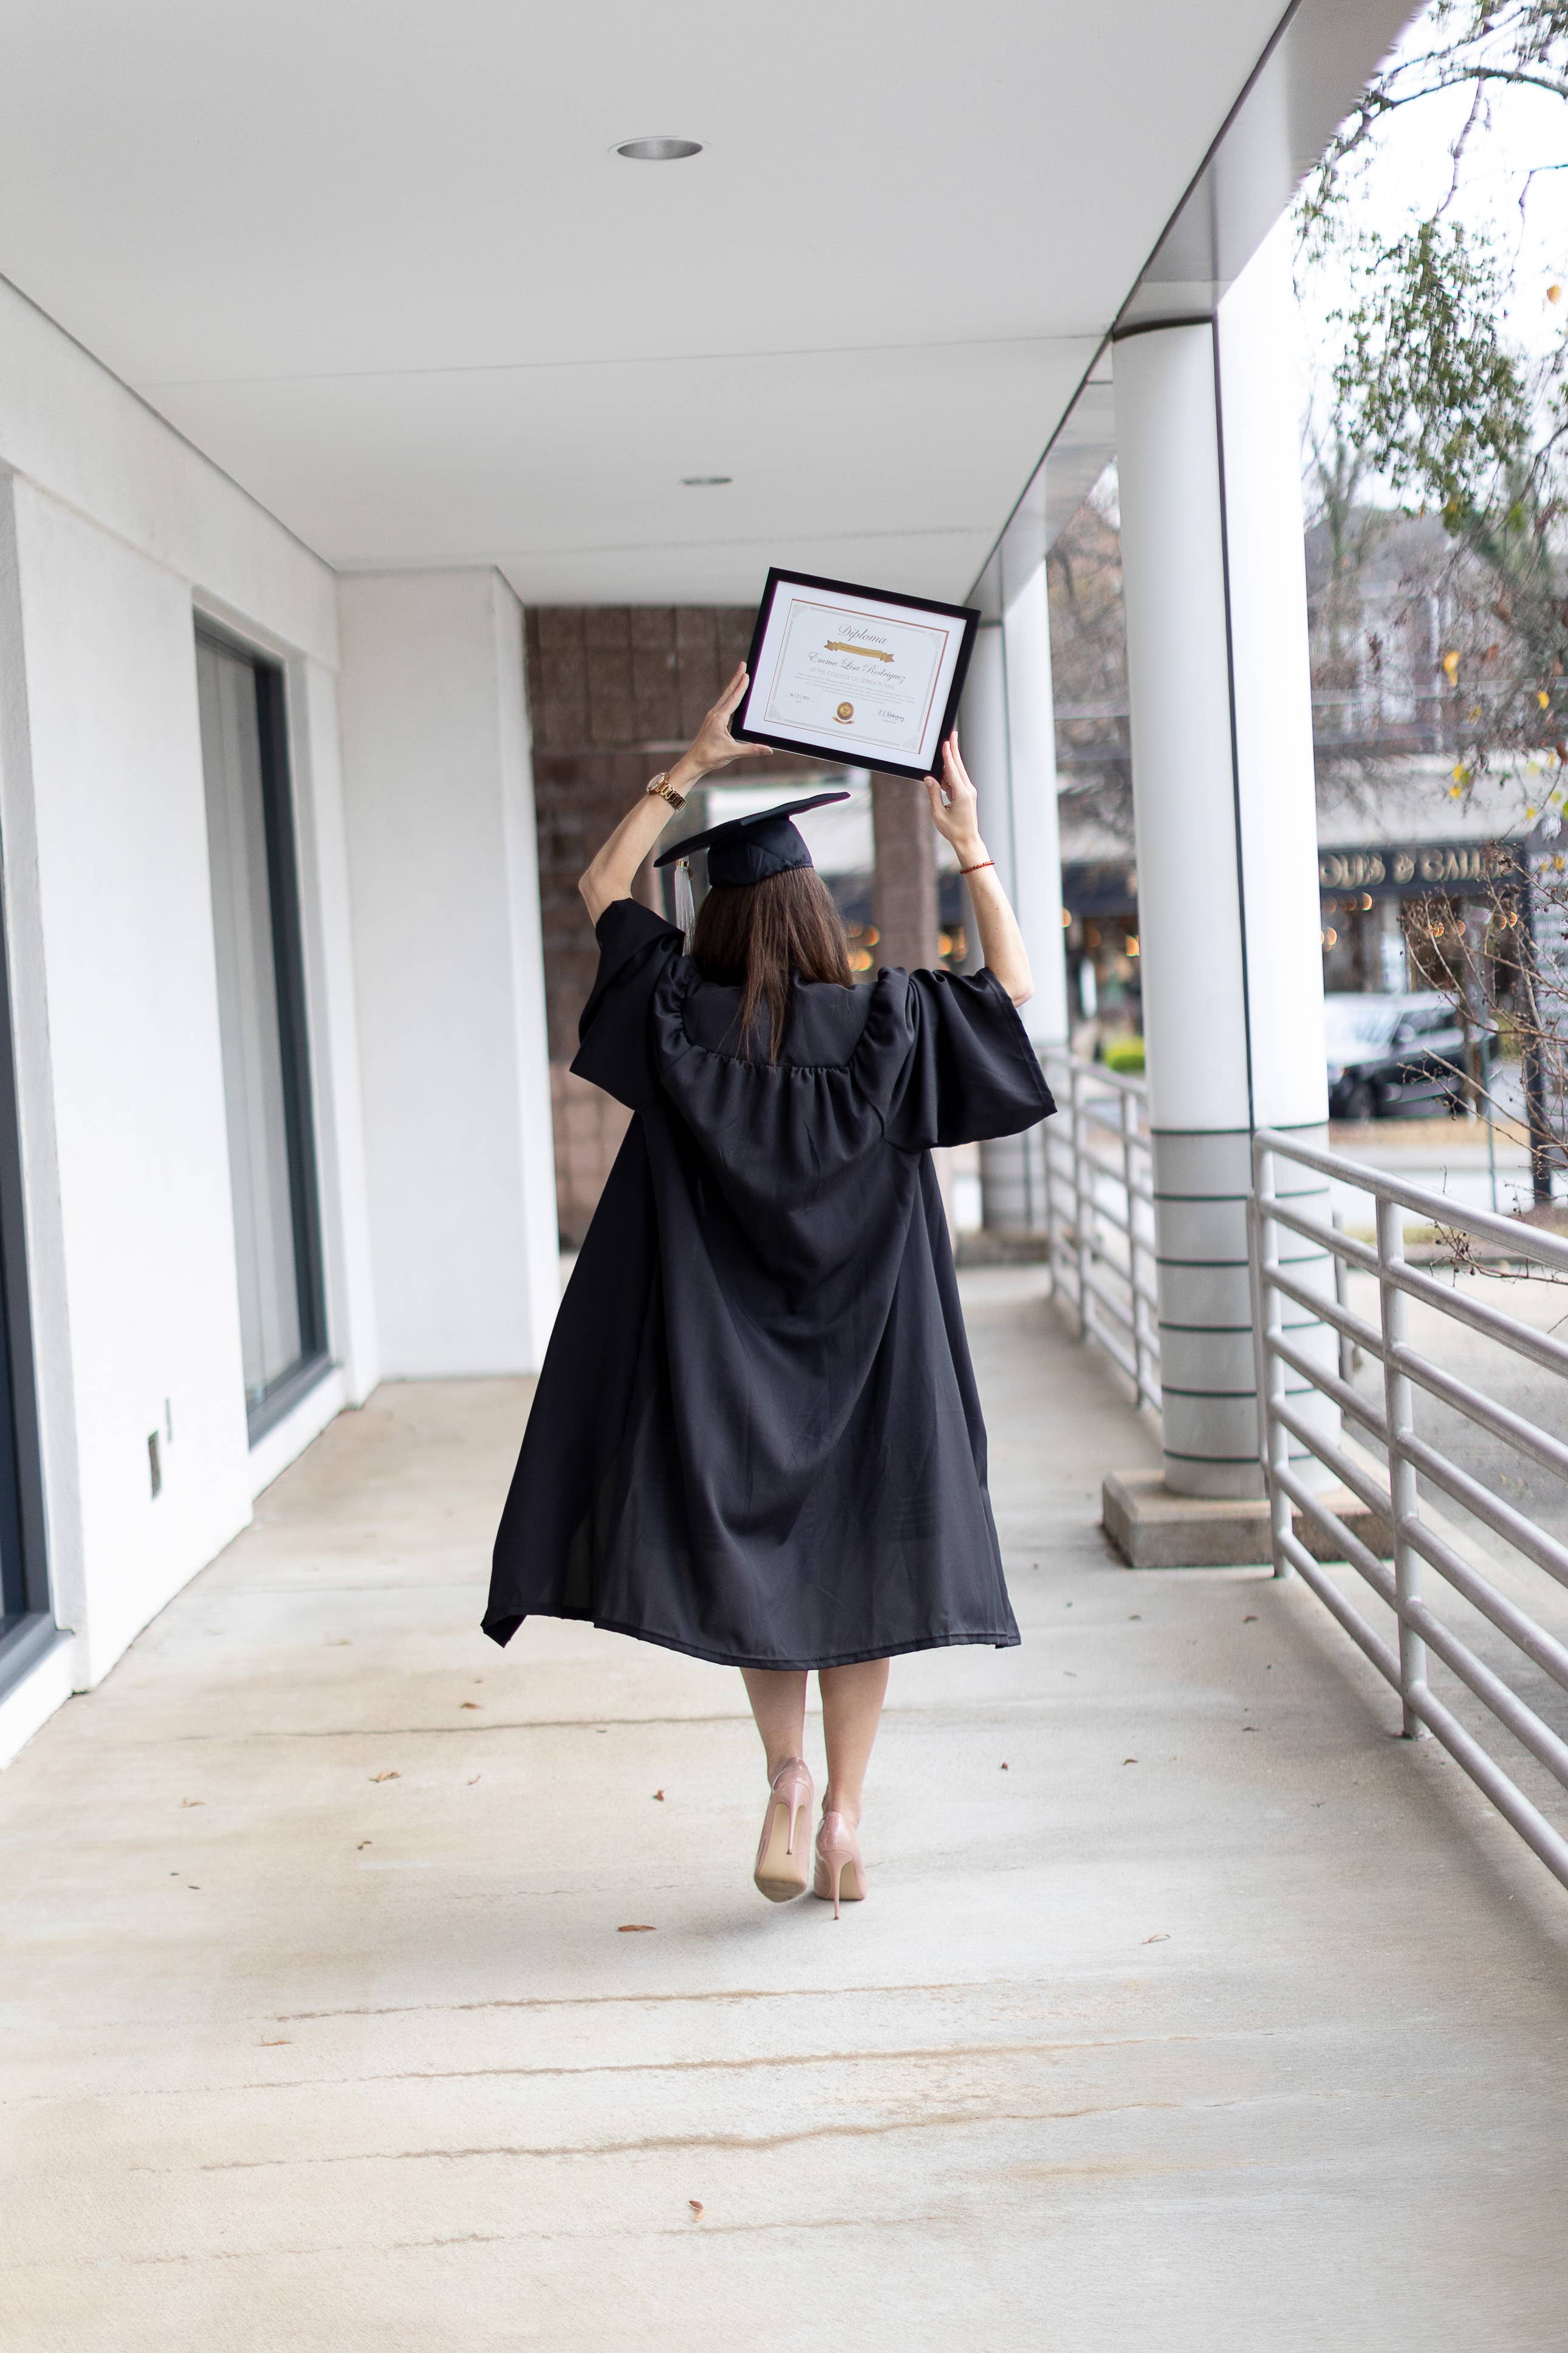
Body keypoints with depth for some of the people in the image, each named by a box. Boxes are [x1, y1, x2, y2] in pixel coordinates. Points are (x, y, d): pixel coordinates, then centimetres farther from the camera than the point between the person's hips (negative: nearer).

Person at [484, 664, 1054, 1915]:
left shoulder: (683, 1019, -8)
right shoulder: (887, 1026, -11)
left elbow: (603, 888, 7)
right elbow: (1015, 988, 5)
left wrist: (691, 768, 6)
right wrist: (970, 843, 6)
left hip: (725, 1355, 0)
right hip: (868, 1349, 0)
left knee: (754, 1552, 13)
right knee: (860, 1560, 9)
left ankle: (788, 1775, 0)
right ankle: (843, 1813, 10)